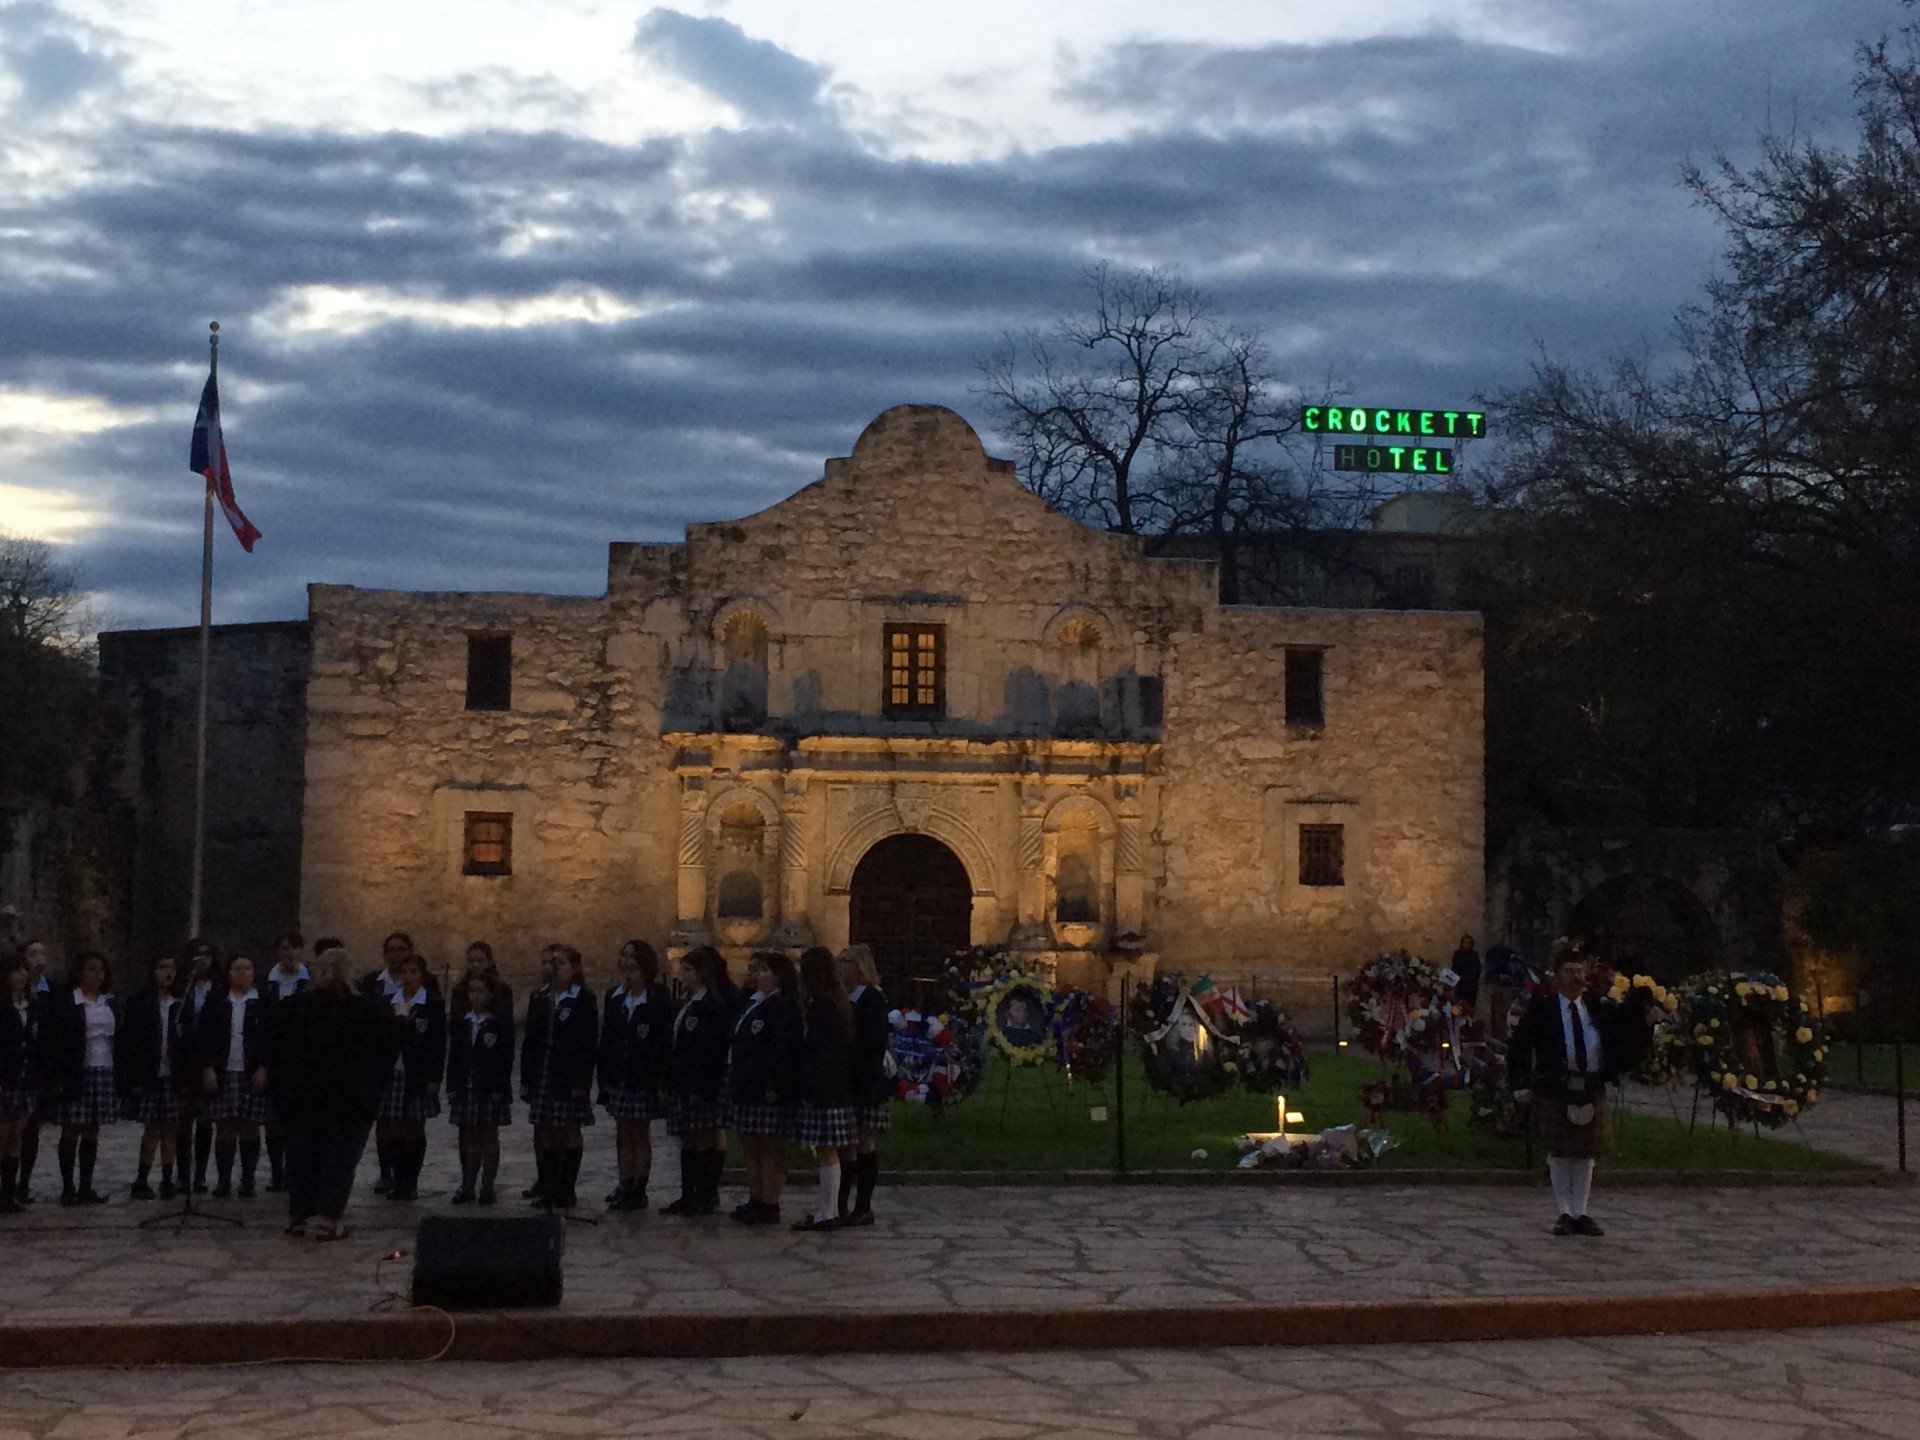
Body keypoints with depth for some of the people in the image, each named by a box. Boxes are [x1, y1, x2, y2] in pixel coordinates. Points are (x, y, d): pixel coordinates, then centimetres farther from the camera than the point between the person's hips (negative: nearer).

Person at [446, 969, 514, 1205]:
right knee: (468, 1138, 7)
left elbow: (505, 1059, -7)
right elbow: (454, 1057, 8)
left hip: (491, 1089, -4)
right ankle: (467, 1187, 12)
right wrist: (452, 1087, 1)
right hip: (466, 1088, 4)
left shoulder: (502, 1022, -4)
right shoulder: (460, 1022, 8)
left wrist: (500, 1090, -13)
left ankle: (487, 1188, 8)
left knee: (489, 1138, 3)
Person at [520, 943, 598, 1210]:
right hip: (542, 1076, 5)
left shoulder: (584, 1000, -4)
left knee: (568, 1133, 1)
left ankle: (566, 1190, 7)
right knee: (544, 1133, 5)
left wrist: (581, 1081, -13)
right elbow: (531, 1040, 11)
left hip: (569, 1077, -5)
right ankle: (546, 1187, 12)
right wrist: (526, 1077, 5)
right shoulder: (540, 998, 10)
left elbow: (589, 1044, -8)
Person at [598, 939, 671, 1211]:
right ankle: (626, 1187, 15)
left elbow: (664, 1046, -9)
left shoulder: (659, 1003, -7)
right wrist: (605, 1077, 4)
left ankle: (639, 1190, 9)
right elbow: (606, 1041, 9)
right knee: (623, 1135, 9)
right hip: (619, 1078, 5)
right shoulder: (615, 1000, 9)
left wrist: (659, 1081, -14)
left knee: (641, 1135, 3)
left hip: (644, 1081, -5)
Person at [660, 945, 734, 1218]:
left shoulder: (713, 1004, -13)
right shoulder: (690, 1003, 16)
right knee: (688, 1141, 11)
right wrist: (670, 1083, 14)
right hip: (683, 1085, 9)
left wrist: (698, 1087, -21)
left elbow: (708, 1049, -18)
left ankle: (707, 1197, 1)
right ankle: (688, 1197, 15)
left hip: (702, 1086, -9)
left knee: (705, 1141, -4)